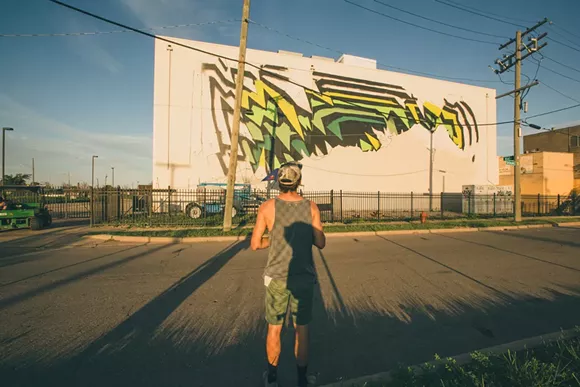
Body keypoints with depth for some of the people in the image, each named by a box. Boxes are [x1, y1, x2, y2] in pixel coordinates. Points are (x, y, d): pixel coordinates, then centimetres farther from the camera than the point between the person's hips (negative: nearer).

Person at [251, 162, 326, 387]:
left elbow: (255, 244, -7)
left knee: (274, 328, 20)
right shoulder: (311, 207, -8)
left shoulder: (267, 207, -12)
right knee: (301, 330, 18)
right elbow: (320, 243, -3)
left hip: (277, 277, 0)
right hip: (304, 277, 1)